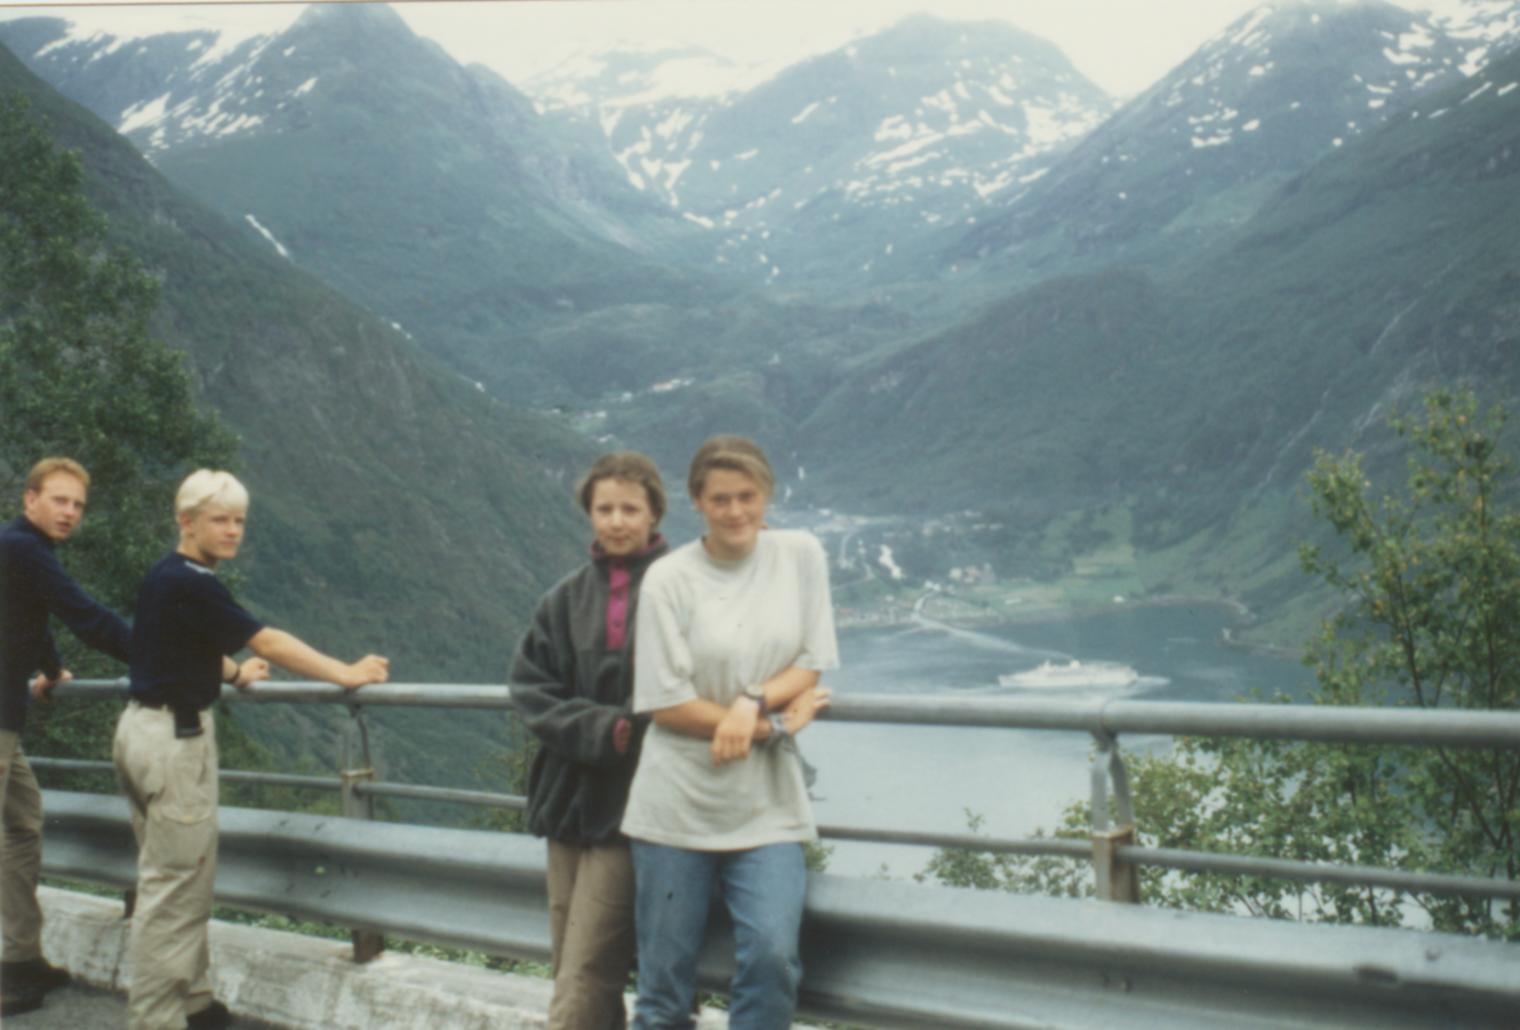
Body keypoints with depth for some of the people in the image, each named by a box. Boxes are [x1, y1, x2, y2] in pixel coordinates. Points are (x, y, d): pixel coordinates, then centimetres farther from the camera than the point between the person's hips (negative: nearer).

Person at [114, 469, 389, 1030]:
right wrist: (345, 673, -15)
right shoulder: (191, 584, -18)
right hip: (175, 737, -10)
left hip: (145, 726, 10)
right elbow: (266, 641, -19)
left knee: (175, 877, 16)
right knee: (174, 884, -4)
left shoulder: (163, 578, 12)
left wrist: (233, 672, 37)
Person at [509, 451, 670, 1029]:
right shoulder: (567, 599, 8)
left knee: (582, 982, -6)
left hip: (630, 807, -5)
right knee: (574, 973, 11)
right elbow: (531, 689, 4)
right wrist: (602, 729, -11)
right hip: (571, 801, 5)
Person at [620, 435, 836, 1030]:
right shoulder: (668, 579, -6)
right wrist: (774, 725, -10)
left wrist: (752, 702, -16)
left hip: (766, 806, 1)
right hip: (676, 806, -1)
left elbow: (810, 667, 3)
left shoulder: (801, 555, 3)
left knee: (772, 955, -16)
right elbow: (666, 705, -7)